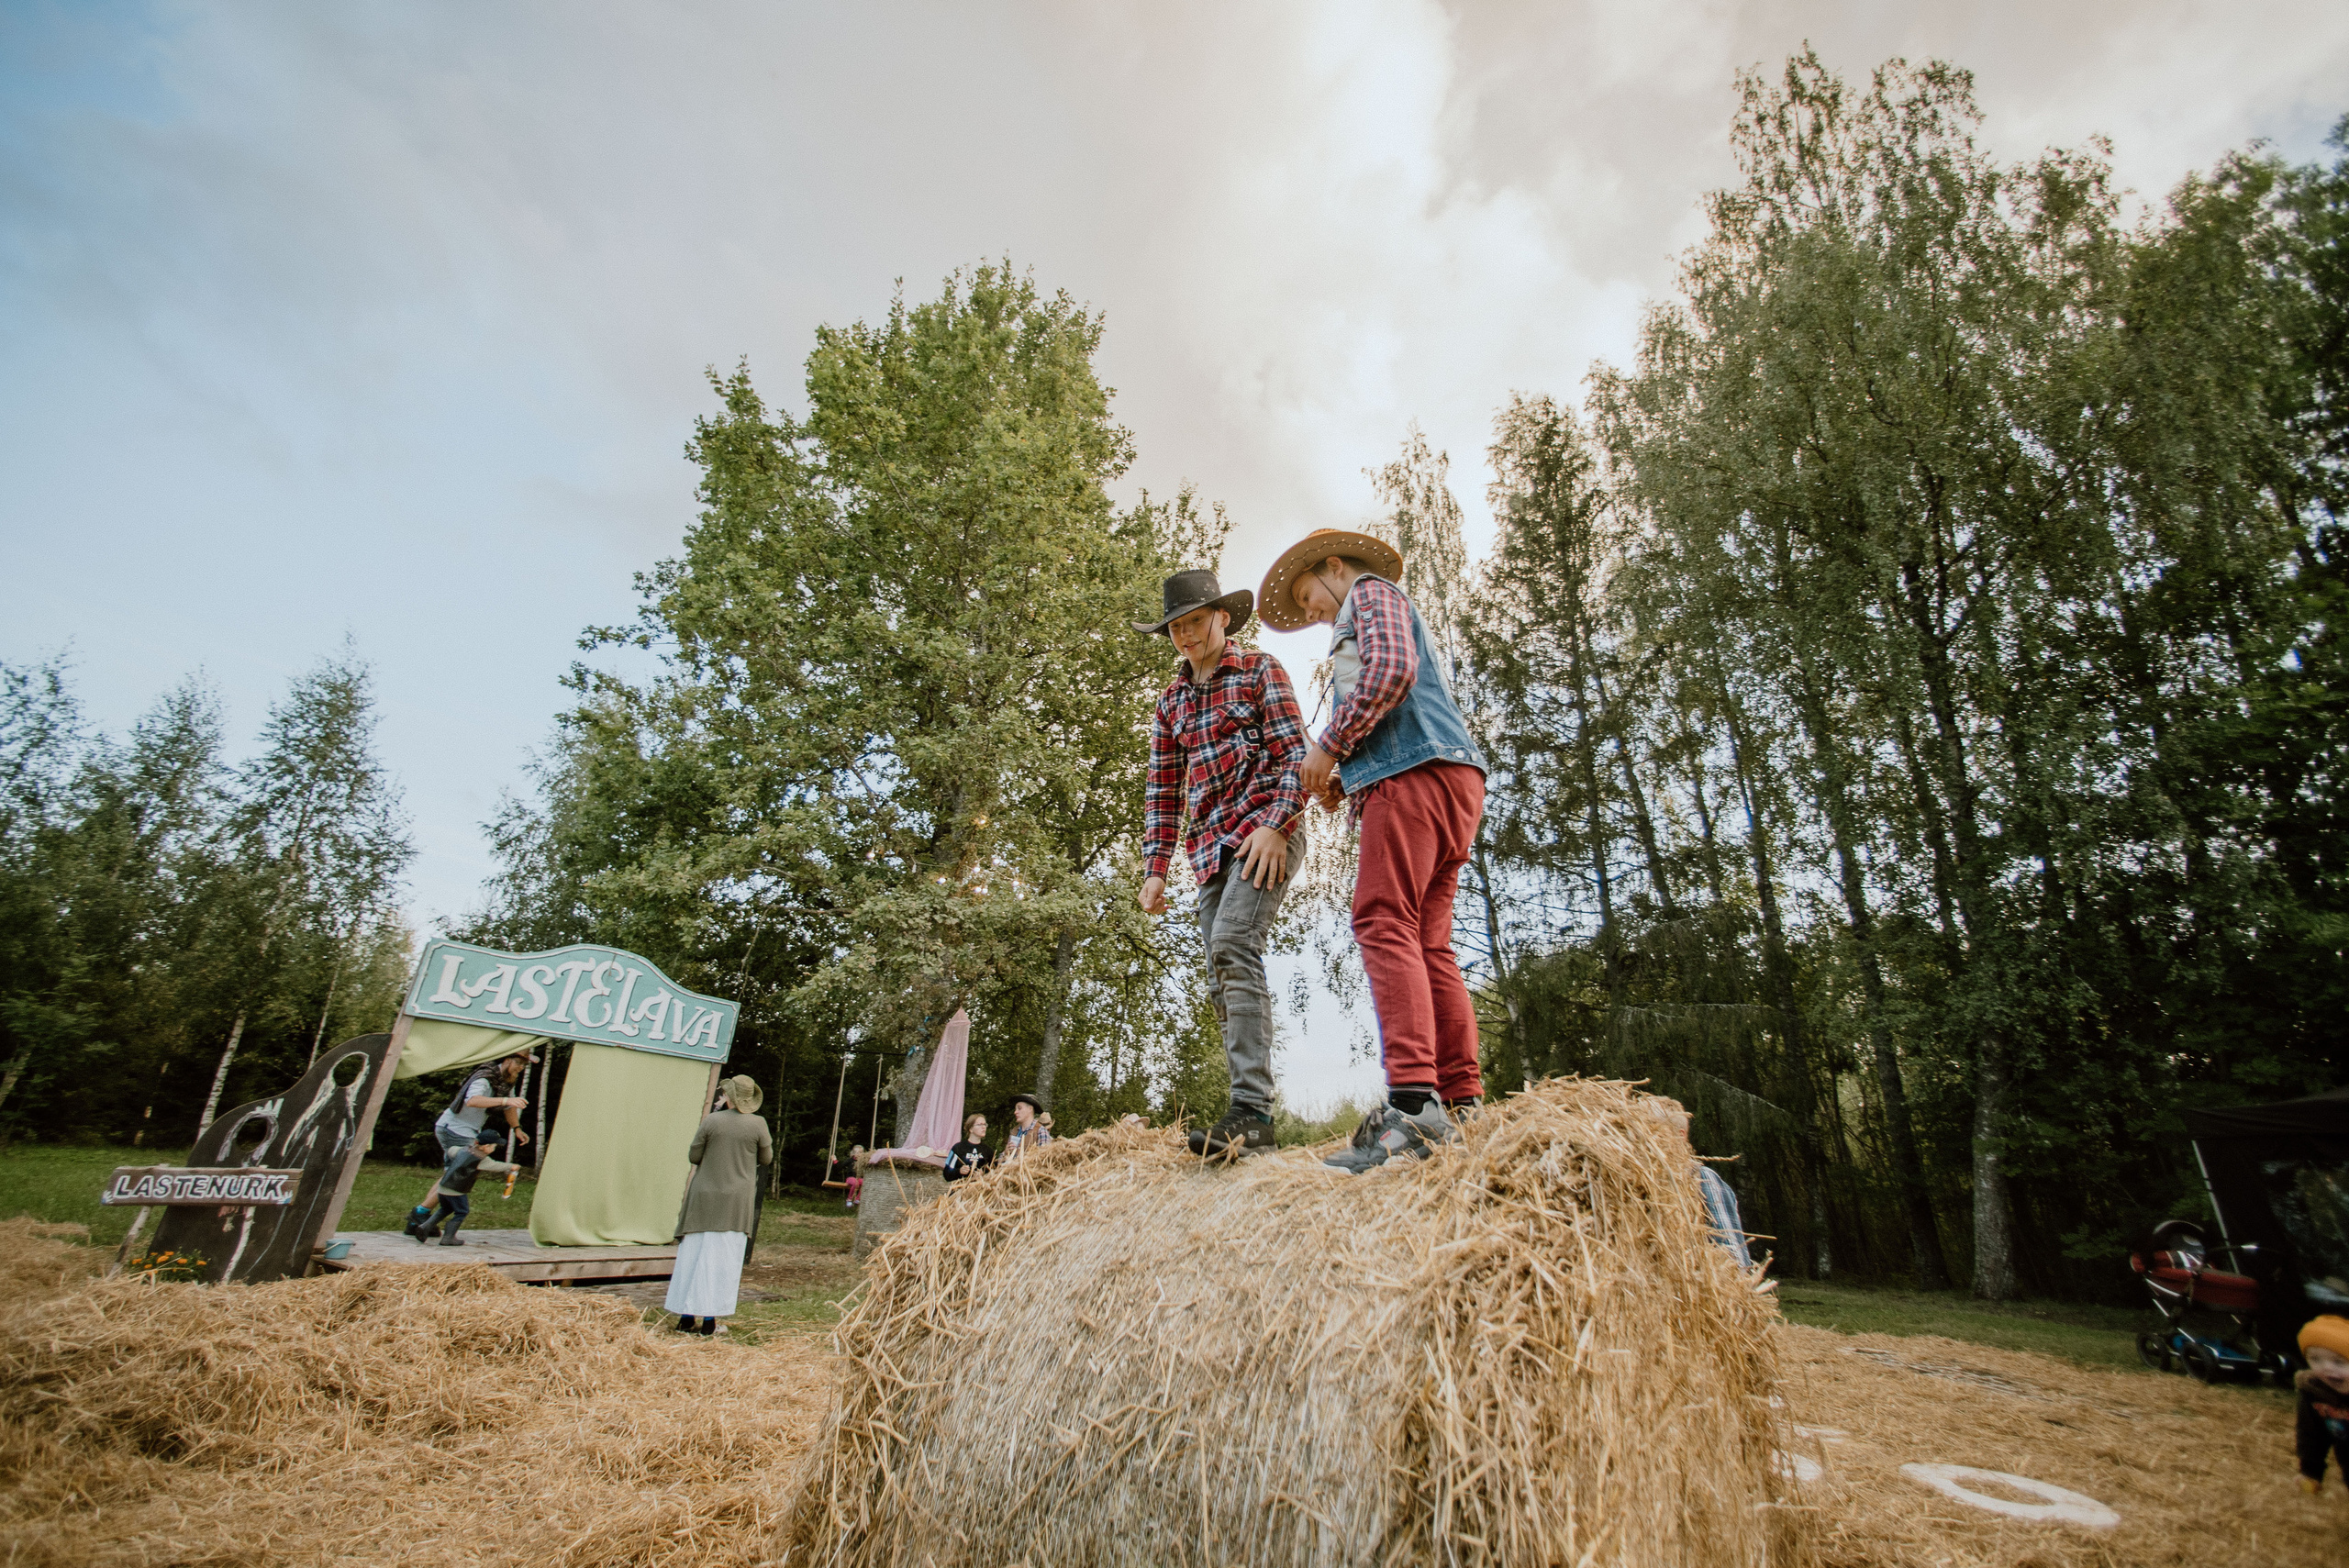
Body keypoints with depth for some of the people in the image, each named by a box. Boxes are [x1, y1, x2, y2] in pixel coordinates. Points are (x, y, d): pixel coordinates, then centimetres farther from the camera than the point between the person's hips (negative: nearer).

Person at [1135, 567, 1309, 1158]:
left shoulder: (1259, 668, 6)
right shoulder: (1171, 700, 21)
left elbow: (1294, 753, -4)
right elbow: (1162, 788, 18)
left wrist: (1275, 825, -17)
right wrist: (1155, 867, 10)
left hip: (1262, 831, -6)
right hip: (1210, 847, 6)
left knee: (1232, 945, -24)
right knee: (1225, 982, 2)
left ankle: (1252, 1108, -25)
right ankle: (1250, 1120, 6)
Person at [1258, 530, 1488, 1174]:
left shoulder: (1371, 591, 10)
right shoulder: (1376, 625, 37)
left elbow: (1391, 668, -12)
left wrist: (1328, 745, -8)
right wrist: (1345, 780, 17)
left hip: (1415, 774, -10)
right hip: (1447, 781, 10)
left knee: (1384, 924, -19)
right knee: (1427, 944, 2)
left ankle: (1413, 1102, -28)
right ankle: (1462, 1100, -2)